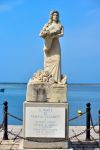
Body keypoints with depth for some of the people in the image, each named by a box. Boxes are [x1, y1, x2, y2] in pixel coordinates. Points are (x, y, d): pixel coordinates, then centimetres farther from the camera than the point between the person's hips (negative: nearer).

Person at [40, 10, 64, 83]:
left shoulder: (60, 25, 15)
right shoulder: (47, 24, 15)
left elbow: (62, 34, -2)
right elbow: (41, 33, 6)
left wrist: (55, 35, -21)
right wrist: (46, 34, -16)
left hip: (55, 44, 0)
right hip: (48, 44, 0)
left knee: (56, 59, -14)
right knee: (48, 60, -9)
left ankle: (56, 79, -19)